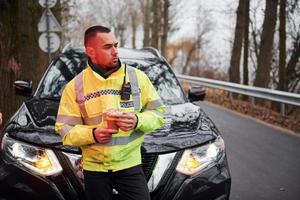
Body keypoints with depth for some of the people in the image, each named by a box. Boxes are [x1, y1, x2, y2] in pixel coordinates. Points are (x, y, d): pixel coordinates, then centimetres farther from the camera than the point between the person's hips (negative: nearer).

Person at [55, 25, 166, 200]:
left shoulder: (138, 77, 1)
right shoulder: (75, 86, -1)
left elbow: (158, 113, 4)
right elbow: (65, 129, -2)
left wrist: (137, 121, -16)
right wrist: (92, 134, -20)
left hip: (130, 164, 0)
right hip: (94, 168, 0)